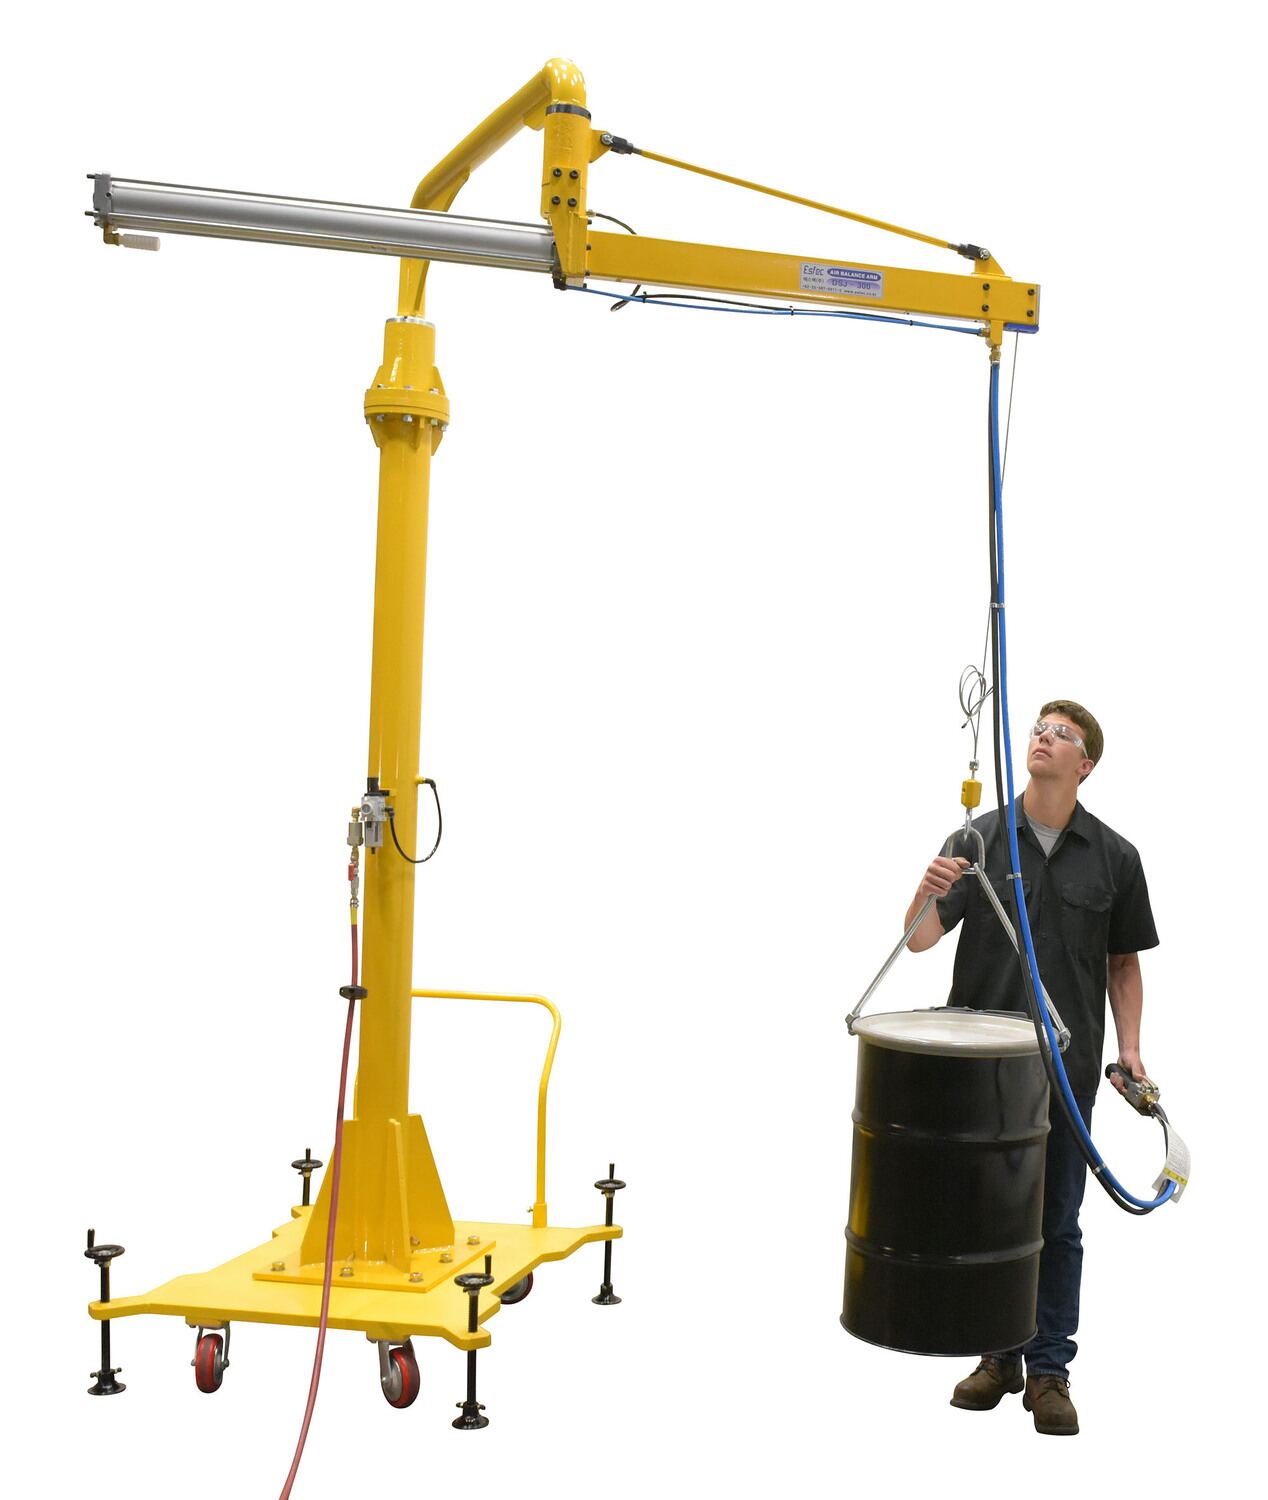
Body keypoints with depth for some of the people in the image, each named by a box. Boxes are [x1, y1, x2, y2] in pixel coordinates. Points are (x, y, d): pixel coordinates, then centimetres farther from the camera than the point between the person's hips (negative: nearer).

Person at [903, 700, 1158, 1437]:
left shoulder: (1114, 856, -1)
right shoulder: (980, 838, -2)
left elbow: (1123, 962, 7)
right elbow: (920, 937, -10)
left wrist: (1130, 1047, -5)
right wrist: (930, 891, -32)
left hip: (1066, 1067, 0)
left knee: (1056, 1224, 5)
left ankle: (1049, 1369, 14)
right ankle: (998, 1355, 23)